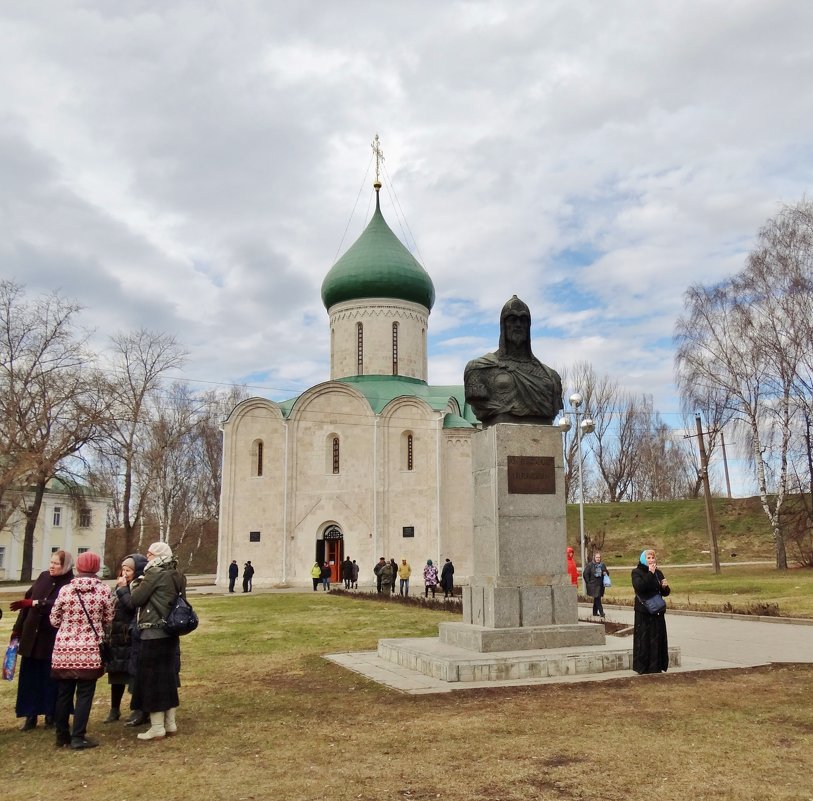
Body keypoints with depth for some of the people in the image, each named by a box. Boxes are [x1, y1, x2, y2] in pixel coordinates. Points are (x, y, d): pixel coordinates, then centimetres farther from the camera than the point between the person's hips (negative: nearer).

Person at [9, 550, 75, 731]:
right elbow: (27, 599, 7)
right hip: (31, 635, 5)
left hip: (53, 639, -5)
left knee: (51, 677, 5)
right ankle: (30, 716, 19)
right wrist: (17, 627, 5)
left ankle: (51, 715, 18)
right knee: (29, 676, 9)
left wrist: (34, 603, -29)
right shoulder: (43, 577, 5)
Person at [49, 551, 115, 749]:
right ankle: (78, 737, 5)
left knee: (64, 692, 15)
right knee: (84, 693, 5)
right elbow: (108, 620, 0)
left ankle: (62, 735, 25)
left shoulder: (65, 590, -4)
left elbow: (54, 620, 4)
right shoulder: (103, 591, -7)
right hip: (90, 650, -2)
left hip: (64, 648, 3)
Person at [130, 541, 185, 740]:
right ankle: (170, 723, 21)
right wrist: (142, 585, 16)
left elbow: (136, 599, -11)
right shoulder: (175, 576, 12)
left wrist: (135, 584, 7)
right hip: (169, 634, 8)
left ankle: (157, 728, 5)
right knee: (168, 677, 14)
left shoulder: (155, 573, -13)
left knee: (152, 679, 0)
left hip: (154, 634, -8)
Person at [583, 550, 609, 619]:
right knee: (597, 599, -12)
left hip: (600, 585, 5)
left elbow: (607, 573, 20)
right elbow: (585, 574, -4)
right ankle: (602, 614, -13)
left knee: (596, 600, 12)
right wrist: (588, 583, -6)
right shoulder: (590, 565, -5)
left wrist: (605, 573, -3)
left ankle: (595, 613, 23)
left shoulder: (602, 565, 10)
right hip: (593, 586, -5)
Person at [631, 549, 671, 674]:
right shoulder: (637, 572, -5)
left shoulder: (658, 573, 11)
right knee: (643, 639, -3)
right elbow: (639, 586, -24)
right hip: (643, 612, -5)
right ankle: (642, 666, 4)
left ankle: (657, 666, 14)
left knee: (658, 638, 6)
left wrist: (665, 586, -8)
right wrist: (650, 573, -23)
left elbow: (665, 593, 13)